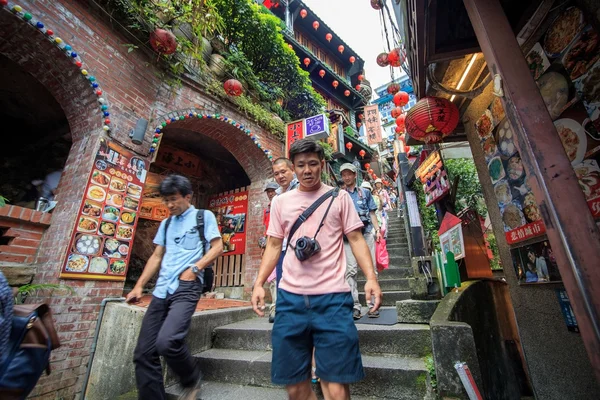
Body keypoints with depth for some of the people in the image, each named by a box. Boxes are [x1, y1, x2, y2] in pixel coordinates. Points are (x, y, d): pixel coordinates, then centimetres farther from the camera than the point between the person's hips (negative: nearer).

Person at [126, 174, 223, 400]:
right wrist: (139, 285, 12)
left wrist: (195, 269, -15)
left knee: (166, 342, -23)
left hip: (186, 288, -6)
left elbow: (218, 247, -4)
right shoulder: (166, 223, 20)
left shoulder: (204, 216, 2)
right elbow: (157, 256, 21)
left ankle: (192, 379, 6)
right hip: (161, 290, 7)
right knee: (143, 354, 3)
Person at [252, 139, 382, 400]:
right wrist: (259, 283, 2)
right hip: (290, 298, 3)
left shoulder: (339, 197, 5)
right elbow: (274, 245, 12)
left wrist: (371, 277, -11)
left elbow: (356, 239, 3)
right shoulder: (280, 202, 11)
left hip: (333, 297, -2)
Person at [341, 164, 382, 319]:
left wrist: (377, 230, 2)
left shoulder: (365, 192, 15)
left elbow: (372, 213, 13)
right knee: (350, 270, -6)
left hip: (367, 233, 1)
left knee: (371, 269, 1)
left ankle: (372, 305, 10)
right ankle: (355, 306, -1)